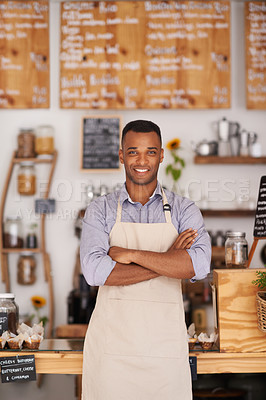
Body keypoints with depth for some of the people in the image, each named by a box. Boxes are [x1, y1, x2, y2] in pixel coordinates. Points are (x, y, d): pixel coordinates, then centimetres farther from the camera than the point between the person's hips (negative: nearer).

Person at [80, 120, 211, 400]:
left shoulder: (183, 210, 4)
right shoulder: (100, 210, 3)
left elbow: (198, 265, -14)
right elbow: (94, 271, -13)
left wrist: (132, 254, -15)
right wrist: (168, 261, -13)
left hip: (165, 344, 0)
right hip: (111, 343, 0)